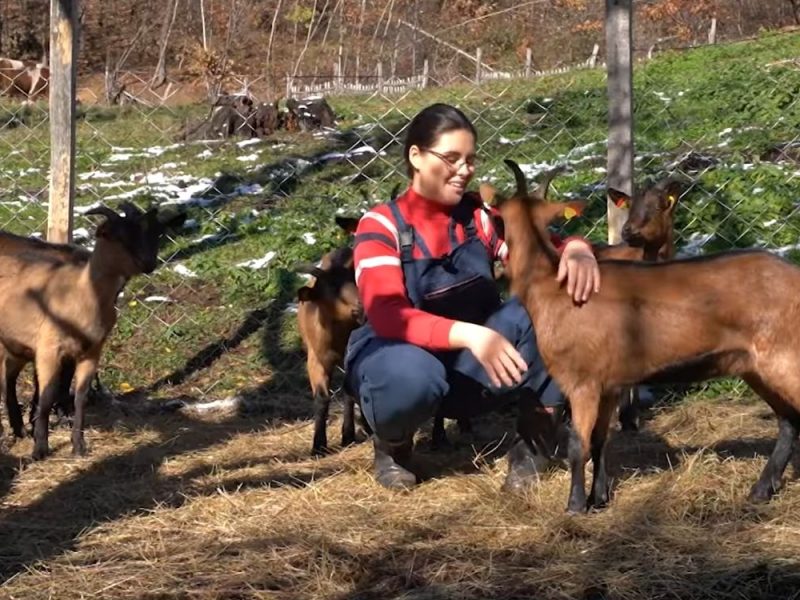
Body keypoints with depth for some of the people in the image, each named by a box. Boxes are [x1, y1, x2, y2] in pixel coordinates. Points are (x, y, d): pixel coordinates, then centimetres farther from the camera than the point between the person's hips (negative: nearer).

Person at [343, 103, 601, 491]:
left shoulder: (480, 214, -3)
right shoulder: (381, 226, -15)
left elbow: (541, 253, -12)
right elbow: (387, 318, -28)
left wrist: (576, 250, -38)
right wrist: (470, 335, -43)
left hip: (472, 365, 4)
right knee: (412, 377, -42)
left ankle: (532, 440, -8)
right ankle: (392, 446, -5)